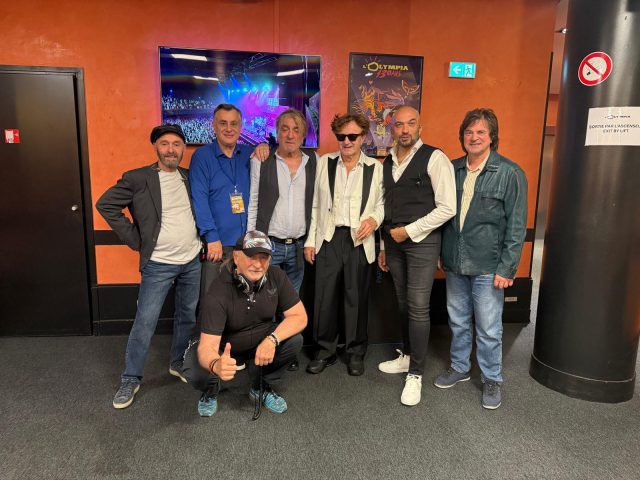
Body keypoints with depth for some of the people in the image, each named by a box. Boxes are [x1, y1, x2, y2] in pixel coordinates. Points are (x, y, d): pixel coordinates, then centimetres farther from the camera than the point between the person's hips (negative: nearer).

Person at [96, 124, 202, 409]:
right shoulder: (137, 179, -8)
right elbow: (105, 204, -7)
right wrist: (135, 240, -9)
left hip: (193, 261, 5)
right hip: (158, 265, -4)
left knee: (188, 317, 14)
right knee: (145, 322, 0)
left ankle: (178, 364, 35)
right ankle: (130, 380, 16)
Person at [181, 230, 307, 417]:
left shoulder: (276, 277, -20)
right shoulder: (218, 293, -31)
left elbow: (299, 316, -17)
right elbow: (207, 345, -35)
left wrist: (272, 339, -35)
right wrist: (215, 365, -60)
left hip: (261, 342, 4)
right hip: (224, 347, -3)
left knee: (294, 340, -23)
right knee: (194, 372, -31)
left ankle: (261, 388, 4)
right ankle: (211, 390, 9)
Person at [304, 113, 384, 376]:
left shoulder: (375, 167, 4)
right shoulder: (324, 162, 6)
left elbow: (382, 202, 10)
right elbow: (315, 204, 7)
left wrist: (374, 219, -12)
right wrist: (310, 240, 5)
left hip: (360, 241, 0)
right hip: (328, 238, 1)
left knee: (357, 298, 7)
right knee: (325, 297, 4)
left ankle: (356, 352, 25)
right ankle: (325, 351, 22)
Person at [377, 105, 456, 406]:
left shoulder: (434, 158, -9)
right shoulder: (388, 162, 12)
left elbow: (447, 208, -13)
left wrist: (409, 231, -13)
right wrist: (384, 246, 17)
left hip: (422, 241, -6)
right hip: (394, 241, 6)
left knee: (418, 308, -5)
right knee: (403, 304, 15)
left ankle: (415, 374, 8)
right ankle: (407, 356, 31)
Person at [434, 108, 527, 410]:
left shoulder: (510, 173, -8)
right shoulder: (452, 169, 6)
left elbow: (516, 225, -9)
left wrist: (507, 268, -12)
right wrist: (441, 252, 10)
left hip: (488, 267, -4)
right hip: (454, 263, 5)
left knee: (488, 329, 5)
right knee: (458, 322, 17)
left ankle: (491, 379, 25)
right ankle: (459, 368, 36)